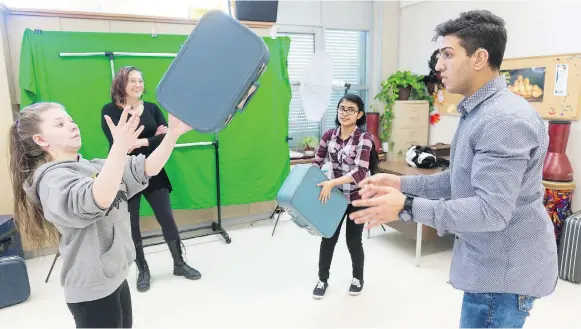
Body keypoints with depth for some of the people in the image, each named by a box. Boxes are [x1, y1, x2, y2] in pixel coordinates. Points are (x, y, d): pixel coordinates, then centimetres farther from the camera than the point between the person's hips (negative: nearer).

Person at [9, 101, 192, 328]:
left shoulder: (93, 167, 3)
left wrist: (173, 132, -17)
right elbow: (99, 200, -40)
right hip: (92, 290, -7)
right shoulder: (53, 179, -19)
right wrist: (120, 147, -51)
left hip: (115, 276, 8)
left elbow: (149, 168, -4)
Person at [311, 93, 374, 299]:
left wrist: (332, 183, -34)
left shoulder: (364, 138, -17)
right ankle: (322, 279, 30)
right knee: (328, 237, 9)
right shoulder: (329, 135, -2)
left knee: (353, 240, 9)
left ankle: (358, 277, 36)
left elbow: (360, 172, -27)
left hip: (357, 197, -3)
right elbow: (317, 163, 6)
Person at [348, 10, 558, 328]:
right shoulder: (477, 112, 9)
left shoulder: (505, 119, -25)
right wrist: (402, 184, 1)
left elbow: (491, 211, -29)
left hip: (504, 270, -10)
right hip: (492, 263, 10)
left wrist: (408, 207, -30)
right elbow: (461, 180, 12)